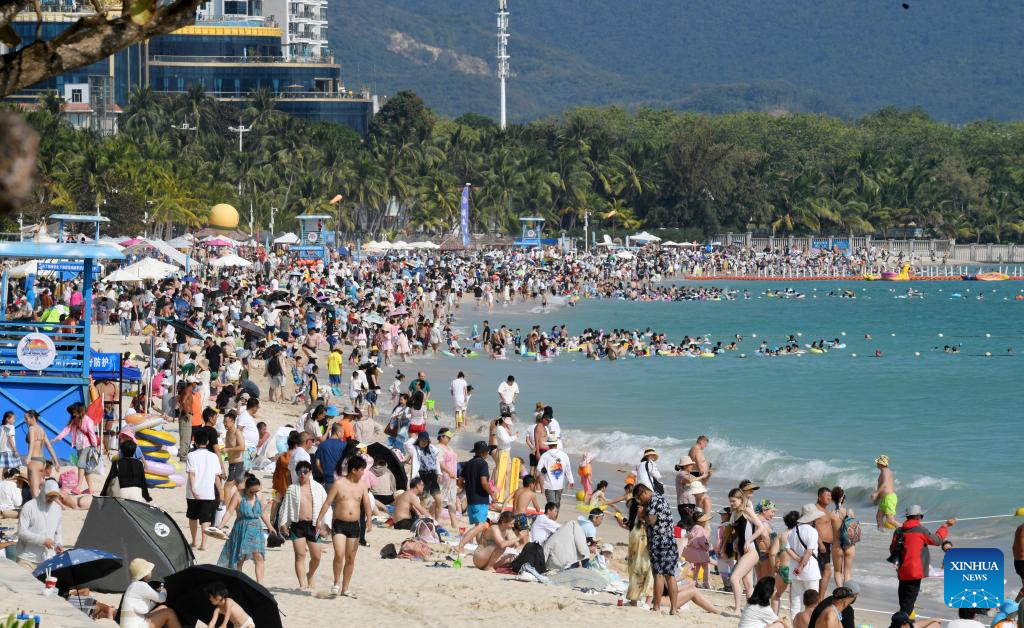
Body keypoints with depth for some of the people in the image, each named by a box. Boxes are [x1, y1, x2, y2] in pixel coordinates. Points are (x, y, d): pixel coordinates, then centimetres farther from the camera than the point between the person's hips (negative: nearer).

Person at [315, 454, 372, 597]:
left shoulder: (362, 485, 6)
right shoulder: (339, 483, -4)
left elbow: (367, 504, -1)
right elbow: (328, 503, -4)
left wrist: (368, 520, -18)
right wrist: (319, 520, -12)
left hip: (354, 525, 4)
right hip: (339, 524, -4)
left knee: (350, 558, 7)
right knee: (339, 554, -19)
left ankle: (345, 589, 16)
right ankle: (337, 583, -1)